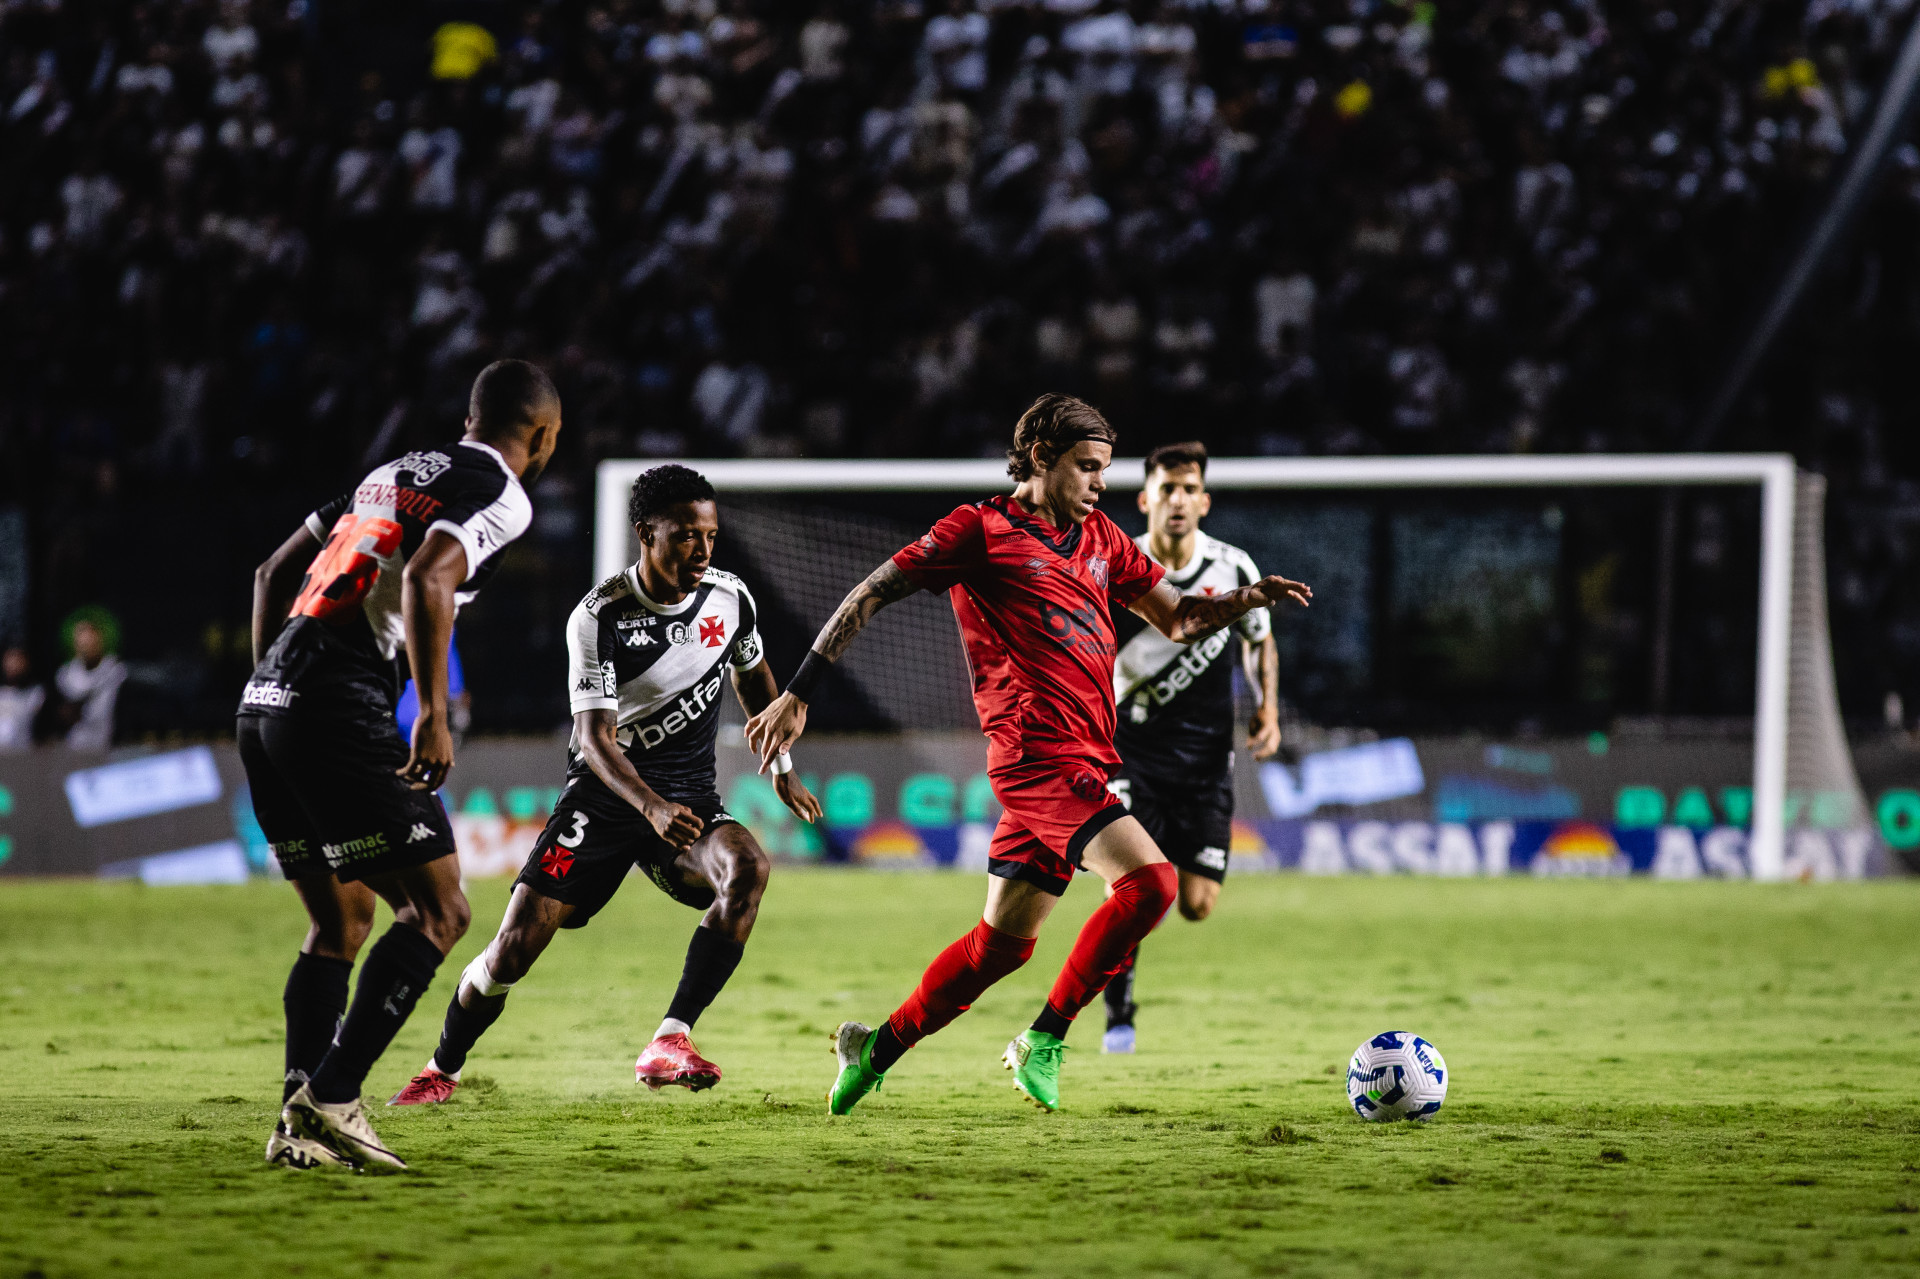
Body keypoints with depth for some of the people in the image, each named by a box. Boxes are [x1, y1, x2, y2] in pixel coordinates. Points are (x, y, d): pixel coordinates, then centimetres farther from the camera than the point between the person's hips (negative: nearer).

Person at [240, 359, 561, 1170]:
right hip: (340, 708, -9)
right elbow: (426, 576, -20)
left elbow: (274, 572, 27)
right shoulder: (502, 495, -1)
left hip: (266, 703, 9)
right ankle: (329, 1097, -13)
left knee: (341, 920, 18)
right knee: (437, 911, -3)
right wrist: (434, 715, -21)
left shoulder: (396, 472, 25)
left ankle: (299, 1123, 10)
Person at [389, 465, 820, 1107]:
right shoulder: (600, 618, -17)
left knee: (747, 867, -32)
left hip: (690, 798, 3)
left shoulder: (729, 597, -3)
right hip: (606, 791, -3)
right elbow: (596, 739, -24)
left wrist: (783, 768, 19)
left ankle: (669, 1043, -33)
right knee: (515, 946, -9)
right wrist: (652, 807, -40)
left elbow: (753, 675, 20)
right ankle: (441, 1069, 19)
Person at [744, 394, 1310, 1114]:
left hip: (1081, 765, 8)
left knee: (1003, 941, 11)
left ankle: (877, 1049, 24)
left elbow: (1178, 619, 23)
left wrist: (1247, 599, 3)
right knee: (1150, 880, -21)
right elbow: (872, 595, -3)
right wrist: (797, 695, -6)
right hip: (1037, 751, -8)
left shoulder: (1100, 540, 18)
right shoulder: (983, 529, -4)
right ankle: (1043, 1042, -11)